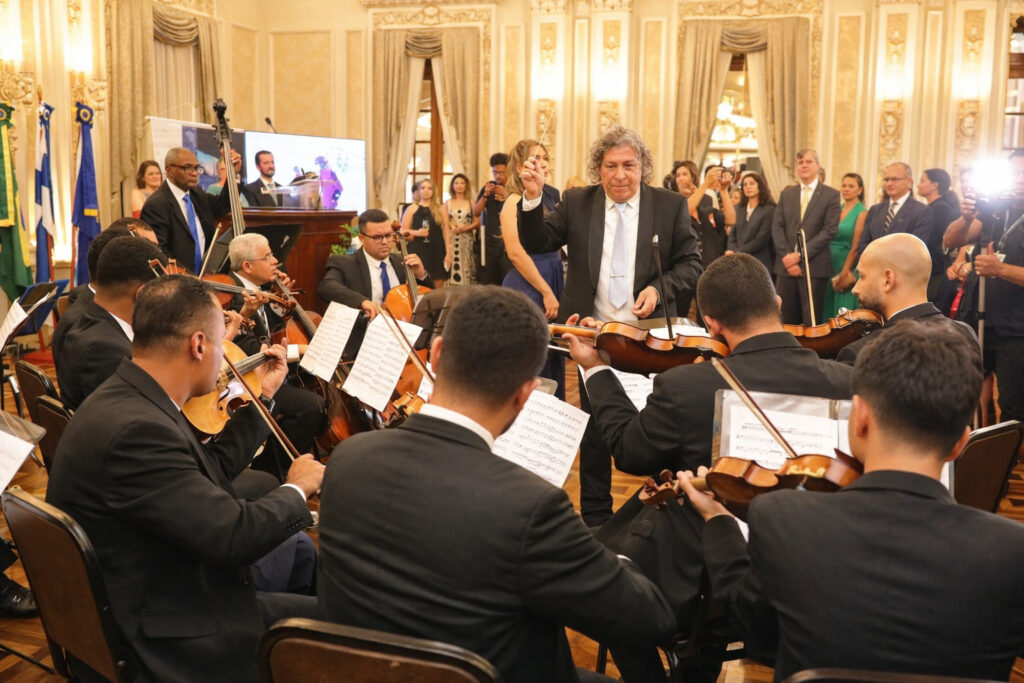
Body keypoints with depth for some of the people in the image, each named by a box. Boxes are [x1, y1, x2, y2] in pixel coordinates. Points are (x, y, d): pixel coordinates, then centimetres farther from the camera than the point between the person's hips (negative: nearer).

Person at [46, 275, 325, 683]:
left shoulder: (127, 401, 1)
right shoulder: (134, 429, -29)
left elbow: (211, 471, 12)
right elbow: (235, 536, -29)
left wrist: (262, 399, 20)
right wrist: (297, 489, -11)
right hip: (172, 648, -10)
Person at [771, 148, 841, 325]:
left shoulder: (831, 195, 2)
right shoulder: (786, 194, 14)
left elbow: (829, 230, -7)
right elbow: (777, 227, 6)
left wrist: (800, 255, -14)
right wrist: (786, 256, -8)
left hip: (813, 266, -3)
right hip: (786, 265, 3)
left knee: (811, 322, 0)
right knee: (786, 321, 5)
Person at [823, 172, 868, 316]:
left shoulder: (862, 213, -6)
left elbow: (855, 247, -11)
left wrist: (843, 274, -13)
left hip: (848, 268, -6)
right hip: (830, 267, 6)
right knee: (828, 308, 9)